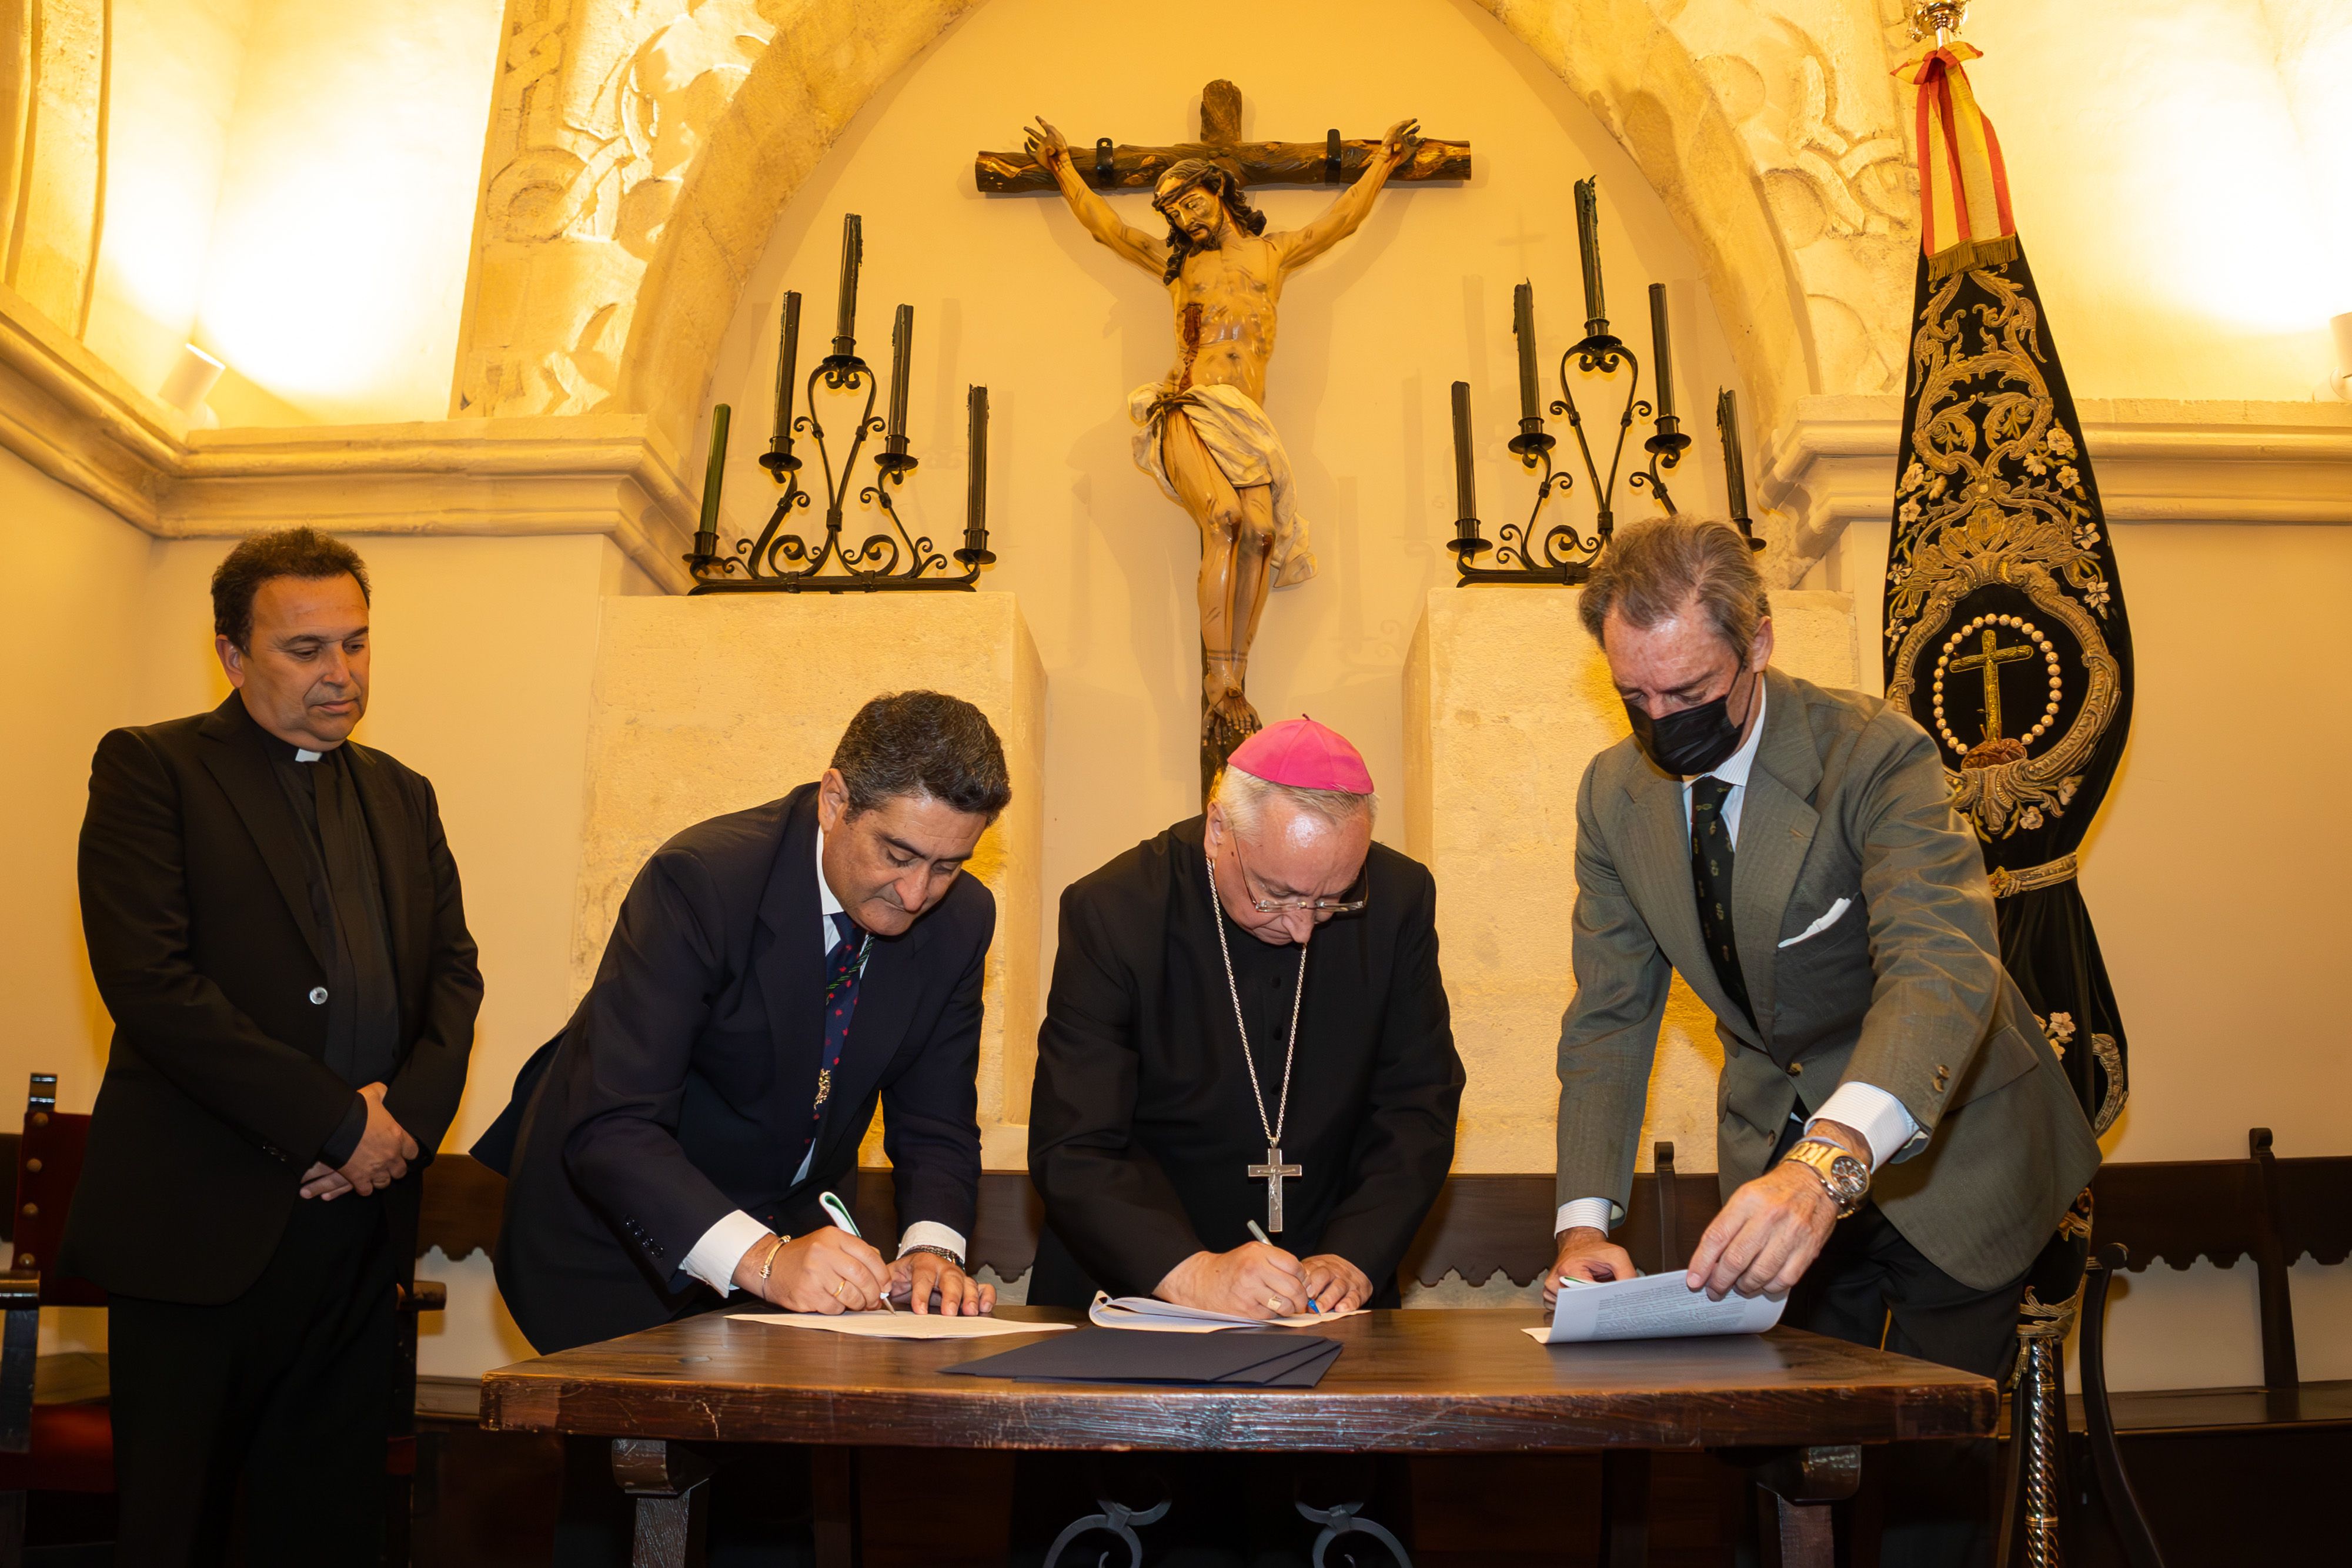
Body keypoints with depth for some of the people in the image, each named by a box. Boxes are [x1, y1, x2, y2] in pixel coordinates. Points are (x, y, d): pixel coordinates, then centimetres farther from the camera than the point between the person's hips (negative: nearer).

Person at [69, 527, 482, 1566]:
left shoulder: (401, 797, 16)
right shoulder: (150, 769, -1)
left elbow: (454, 971, 12)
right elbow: (149, 982, -13)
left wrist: (408, 1113, -7)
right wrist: (337, 1121, -13)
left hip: (360, 1221, 5)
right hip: (202, 1223, -4)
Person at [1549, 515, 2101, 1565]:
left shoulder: (1876, 754, -23)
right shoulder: (1616, 791, -7)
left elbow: (1942, 965, -38)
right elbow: (1610, 1016, -4)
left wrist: (1832, 1160, -55)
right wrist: (1586, 1219, -16)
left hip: (1936, 1148, -4)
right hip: (1784, 1152, 4)